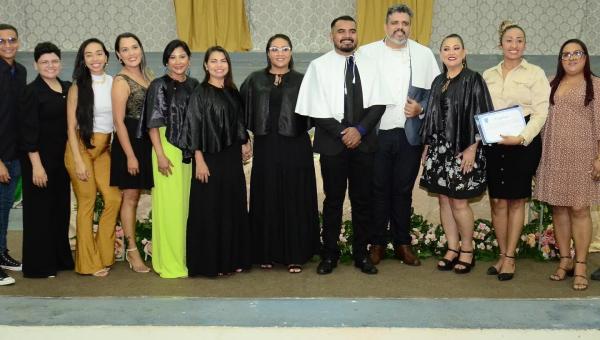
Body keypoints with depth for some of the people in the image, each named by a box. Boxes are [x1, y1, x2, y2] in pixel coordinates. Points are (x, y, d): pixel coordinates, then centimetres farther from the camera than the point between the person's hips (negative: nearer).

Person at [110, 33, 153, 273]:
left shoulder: (146, 75, 10)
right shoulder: (121, 81, -11)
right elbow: (119, 121, -14)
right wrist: (130, 155, -16)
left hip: (147, 142, 7)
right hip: (129, 142, -6)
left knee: (136, 196, 12)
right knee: (130, 197, 1)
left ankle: (135, 248, 21)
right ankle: (132, 251, 9)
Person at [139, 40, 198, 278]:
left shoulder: (194, 85, 11)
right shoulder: (159, 86, -3)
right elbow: (153, 123, -7)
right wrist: (160, 155, -14)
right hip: (168, 149, -5)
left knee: (188, 203, 8)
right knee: (169, 205, -3)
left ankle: (186, 257, 19)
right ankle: (169, 262, 6)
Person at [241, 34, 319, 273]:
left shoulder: (301, 81, 5)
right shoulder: (255, 80, 8)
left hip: (295, 149, -1)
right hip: (265, 148, 1)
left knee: (295, 200, 3)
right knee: (266, 200, 6)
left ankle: (295, 255, 11)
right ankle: (267, 253, 17)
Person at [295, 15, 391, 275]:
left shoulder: (368, 65, 6)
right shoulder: (319, 66, -1)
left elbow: (378, 103, 1)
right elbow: (316, 108, -5)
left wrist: (360, 130, -12)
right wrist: (342, 133, -11)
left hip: (364, 142, 2)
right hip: (332, 143, -2)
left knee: (362, 200, 8)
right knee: (333, 200, 6)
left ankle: (361, 254, 19)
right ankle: (329, 255, 16)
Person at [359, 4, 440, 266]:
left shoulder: (424, 54, 7)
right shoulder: (367, 52, 3)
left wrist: (421, 108, -9)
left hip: (410, 136, 1)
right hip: (376, 134, -1)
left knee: (403, 191, 9)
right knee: (378, 190, 5)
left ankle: (402, 243, 20)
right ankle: (377, 243, 16)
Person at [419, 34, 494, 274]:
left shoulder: (473, 80, -5)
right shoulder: (438, 82, 13)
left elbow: (482, 117, -9)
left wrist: (472, 148, -14)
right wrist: (427, 147, 13)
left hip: (462, 149, -6)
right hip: (439, 148, 6)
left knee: (458, 202, -4)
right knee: (444, 200, 7)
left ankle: (467, 250, 12)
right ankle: (452, 248, 18)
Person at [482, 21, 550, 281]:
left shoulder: (535, 73, 0)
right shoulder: (488, 75, 12)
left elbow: (541, 112, -6)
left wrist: (522, 138, -18)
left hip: (523, 143, -3)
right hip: (493, 143, 3)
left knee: (516, 200, 4)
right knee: (497, 201, 3)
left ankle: (510, 257, 11)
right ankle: (502, 254, 15)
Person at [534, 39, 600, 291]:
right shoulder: (552, 84, 12)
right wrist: (540, 154, 7)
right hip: (554, 155, 4)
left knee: (579, 209, -4)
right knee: (558, 207, 6)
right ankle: (565, 260, 16)